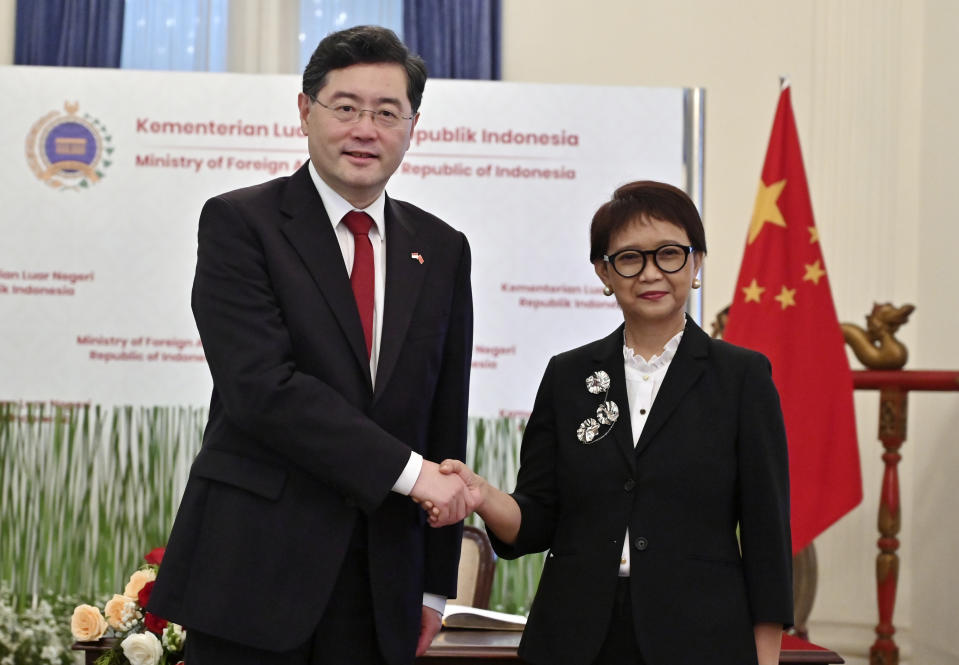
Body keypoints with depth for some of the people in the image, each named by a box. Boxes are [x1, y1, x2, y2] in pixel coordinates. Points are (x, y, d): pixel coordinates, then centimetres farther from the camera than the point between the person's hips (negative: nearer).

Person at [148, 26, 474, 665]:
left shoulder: (443, 250, 11)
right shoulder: (238, 222, -3)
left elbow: (446, 422, 12)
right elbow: (260, 388, -15)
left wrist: (435, 586, 10)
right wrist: (407, 471, -15)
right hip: (254, 566, -4)